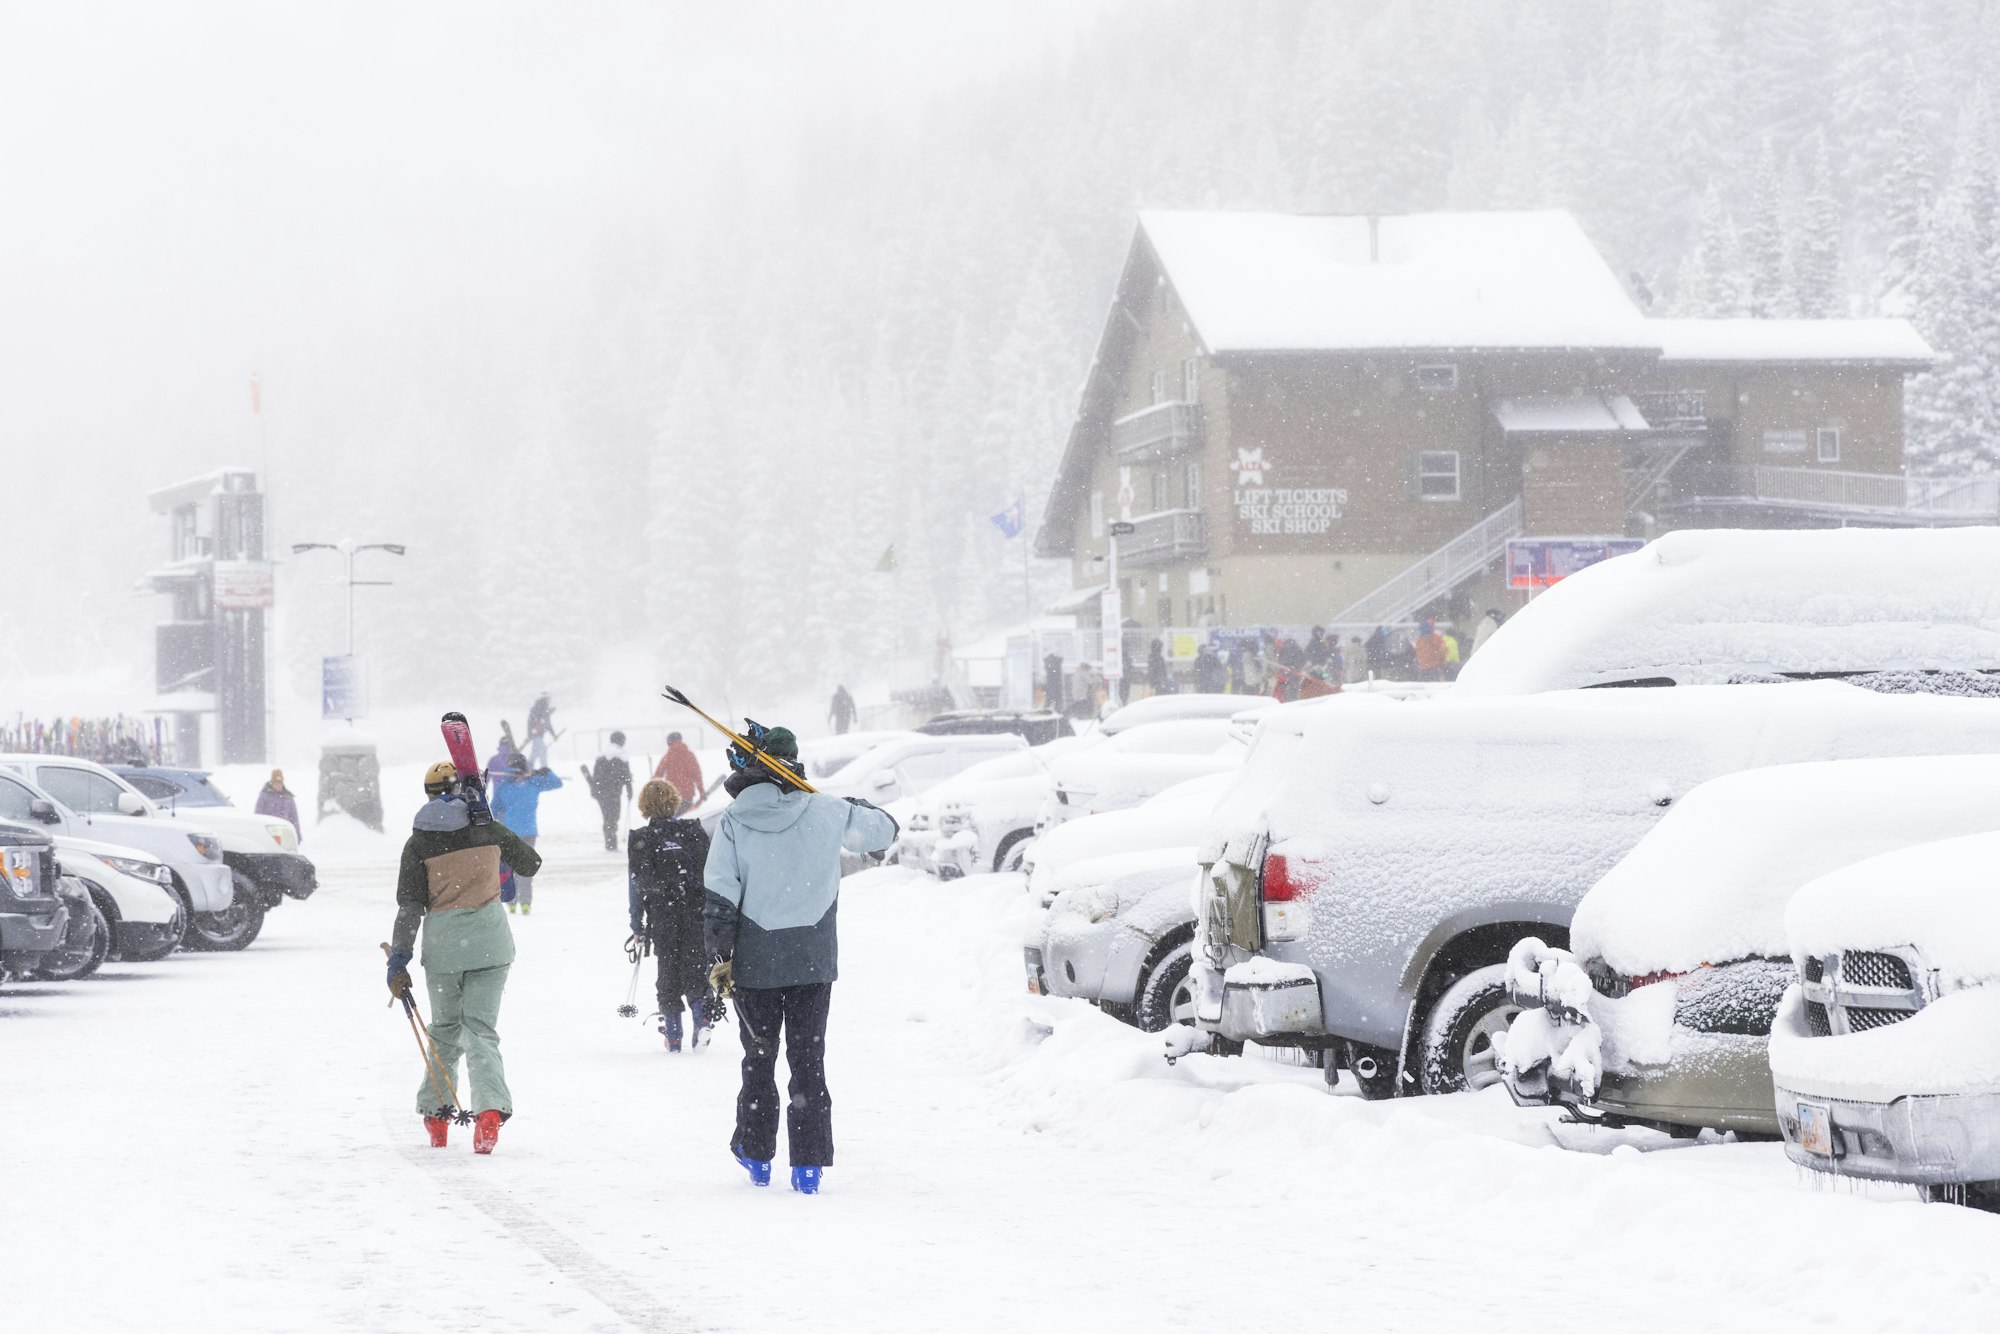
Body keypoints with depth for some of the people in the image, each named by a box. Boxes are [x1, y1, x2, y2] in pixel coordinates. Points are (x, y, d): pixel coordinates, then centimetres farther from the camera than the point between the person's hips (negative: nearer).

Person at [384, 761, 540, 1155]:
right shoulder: (487, 828, 2)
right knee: (480, 1029, -1)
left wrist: (398, 960, -2)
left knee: (444, 1029, 18)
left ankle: (435, 1113, 22)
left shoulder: (419, 843, -1)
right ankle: (490, 1106, -24)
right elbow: (531, 863, 16)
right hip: (490, 940, 0)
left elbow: (409, 907, -4)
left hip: (442, 943, 0)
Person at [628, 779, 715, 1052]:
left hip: (662, 919, 0)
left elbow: (635, 885, 0)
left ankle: (672, 1033, 9)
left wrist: (637, 927, 7)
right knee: (696, 968, 5)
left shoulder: (639, 840, 0)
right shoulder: (694, 831, 3)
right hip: (696, 914, 0)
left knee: (668, 971, 10)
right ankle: (702, 1018, -17)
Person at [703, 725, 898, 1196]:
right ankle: (809, 1166, 0)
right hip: (814, 961, 1)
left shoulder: (733, 823, -7)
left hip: (754, 962, -1)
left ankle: (757, 1156, 23)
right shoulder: (827, 812, -4)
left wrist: (720, 955, -2)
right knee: (808, 1060, 5)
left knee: (759, 1058, 15)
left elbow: (719, 898, -9)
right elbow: (885, 830, 12)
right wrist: (857, 806, 31)